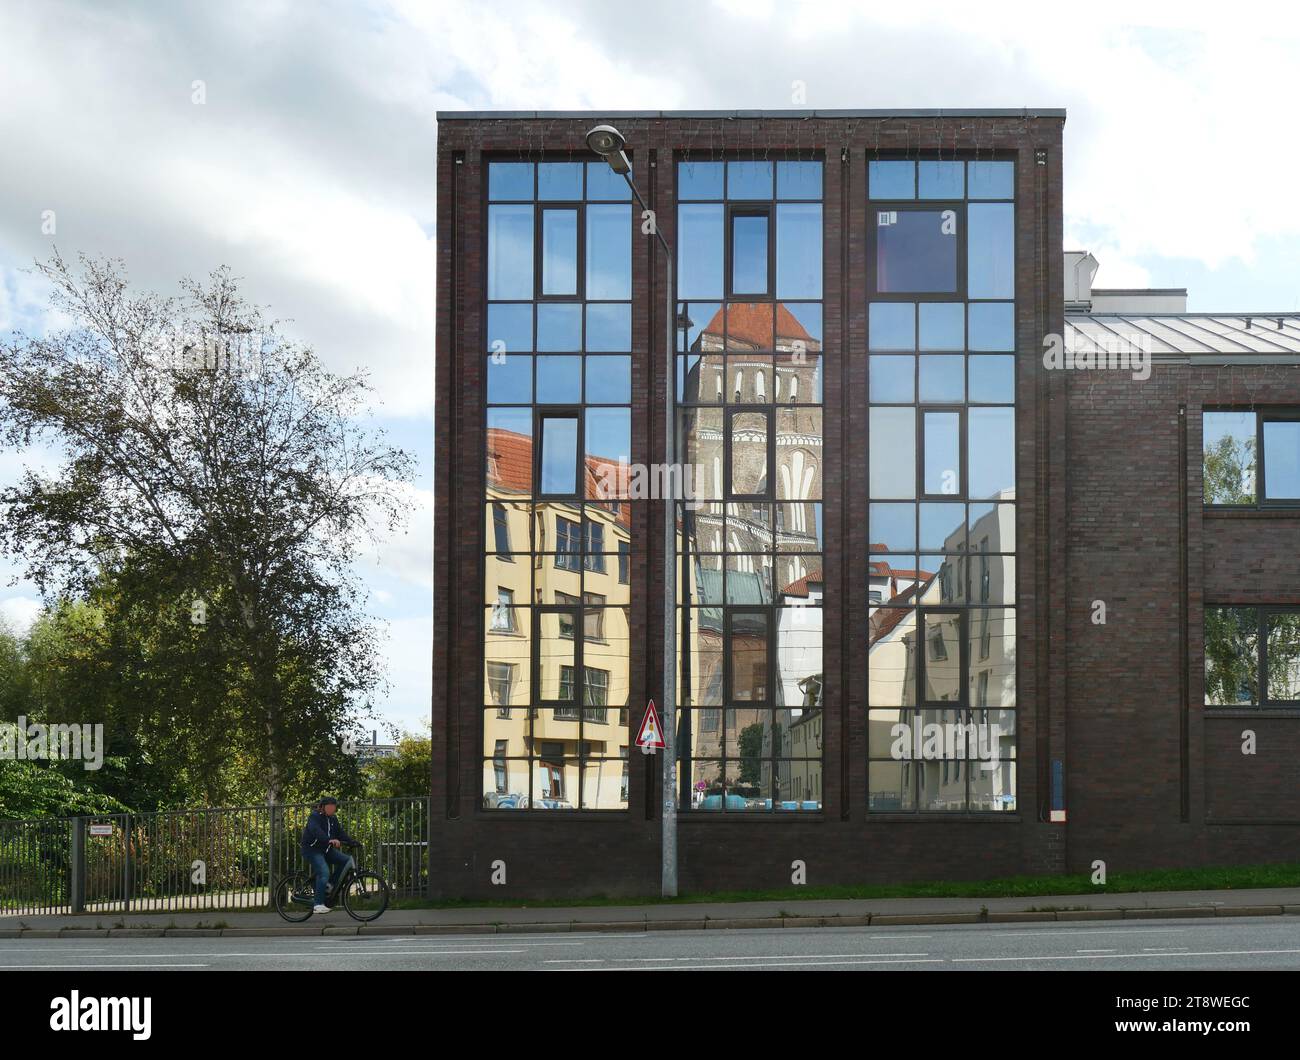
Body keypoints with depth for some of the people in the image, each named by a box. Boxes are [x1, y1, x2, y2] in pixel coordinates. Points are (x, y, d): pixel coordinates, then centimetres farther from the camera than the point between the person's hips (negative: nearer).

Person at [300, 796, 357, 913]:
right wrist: (329, 840, -48)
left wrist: (353, 842, -11)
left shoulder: (333, 819, 13)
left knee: (346, 861, -9)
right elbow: (316, 831, -32)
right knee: (324, 872, -25)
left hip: (326, 850, 8)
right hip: (312, 850, -8)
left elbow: (341, 833, 7)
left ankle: (330, 884, 2)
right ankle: (318, 905, -23)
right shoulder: (315, 817, -13)